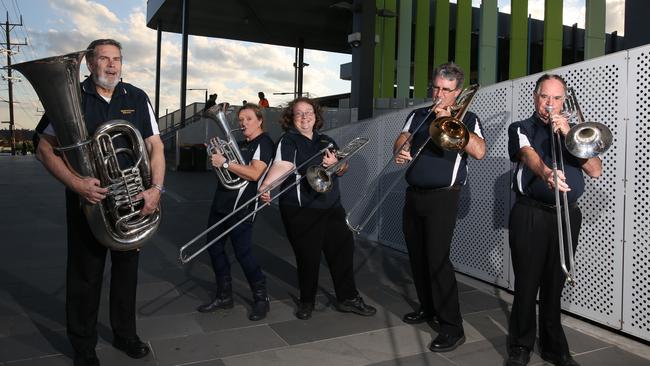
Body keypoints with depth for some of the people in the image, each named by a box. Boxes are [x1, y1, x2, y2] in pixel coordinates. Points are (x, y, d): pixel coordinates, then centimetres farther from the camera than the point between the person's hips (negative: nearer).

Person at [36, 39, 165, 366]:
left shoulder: (137, 99, 4)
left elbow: (155, 146, 3)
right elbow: (45, 148, -4)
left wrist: (156, 188, -12)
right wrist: (76, 183, -20)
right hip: (88, 201, -2)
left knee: (127, 270, 14)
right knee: (85, 275, 8)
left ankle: (125, 334, 33)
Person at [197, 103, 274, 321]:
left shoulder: (264, 142, -7)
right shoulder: (242, 145, 19)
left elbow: (254, 173, -21)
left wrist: (224, 162, -19)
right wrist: (218, 154, 6)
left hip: (240, 207, -9)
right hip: (221, 203, 9)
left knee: (243, 253, -6)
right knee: (215, 249, 10)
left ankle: (261, 299, 11)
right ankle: (224, 297, 24)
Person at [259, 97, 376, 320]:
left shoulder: (326, 141, 15)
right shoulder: (288, 141, -5)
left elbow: (343, 169, 15)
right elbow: (282, 165, -24)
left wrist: (335, 164, -9)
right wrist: (265, 186, -44)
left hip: (332, 207, 6)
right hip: (301, 210, -6)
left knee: (343, 250, 8)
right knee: (308, 257, 1)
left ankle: (348, 298, 24)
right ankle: (307, 301, 24)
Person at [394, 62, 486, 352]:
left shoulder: (467, 119, 1)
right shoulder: (418, 115, 13)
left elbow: (479, 152, -15)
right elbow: (401, 140, 0)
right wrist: (401, 152, -24)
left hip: (442, 197, -5)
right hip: (413, 195, 5)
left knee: (437, 259, -11)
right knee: (417, 256, 13)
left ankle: (452, 327, -3)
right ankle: (428, 308, 31)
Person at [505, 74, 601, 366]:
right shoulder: (521, 129, 6)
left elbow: (596, 171, 3)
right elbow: (529, 155, -16)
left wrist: (567, 134, -7)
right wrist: (547, 173, -39)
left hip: (568, 216, 3)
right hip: (531, 215, -3)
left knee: (555, 284, 10)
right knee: (527, 283, -1)